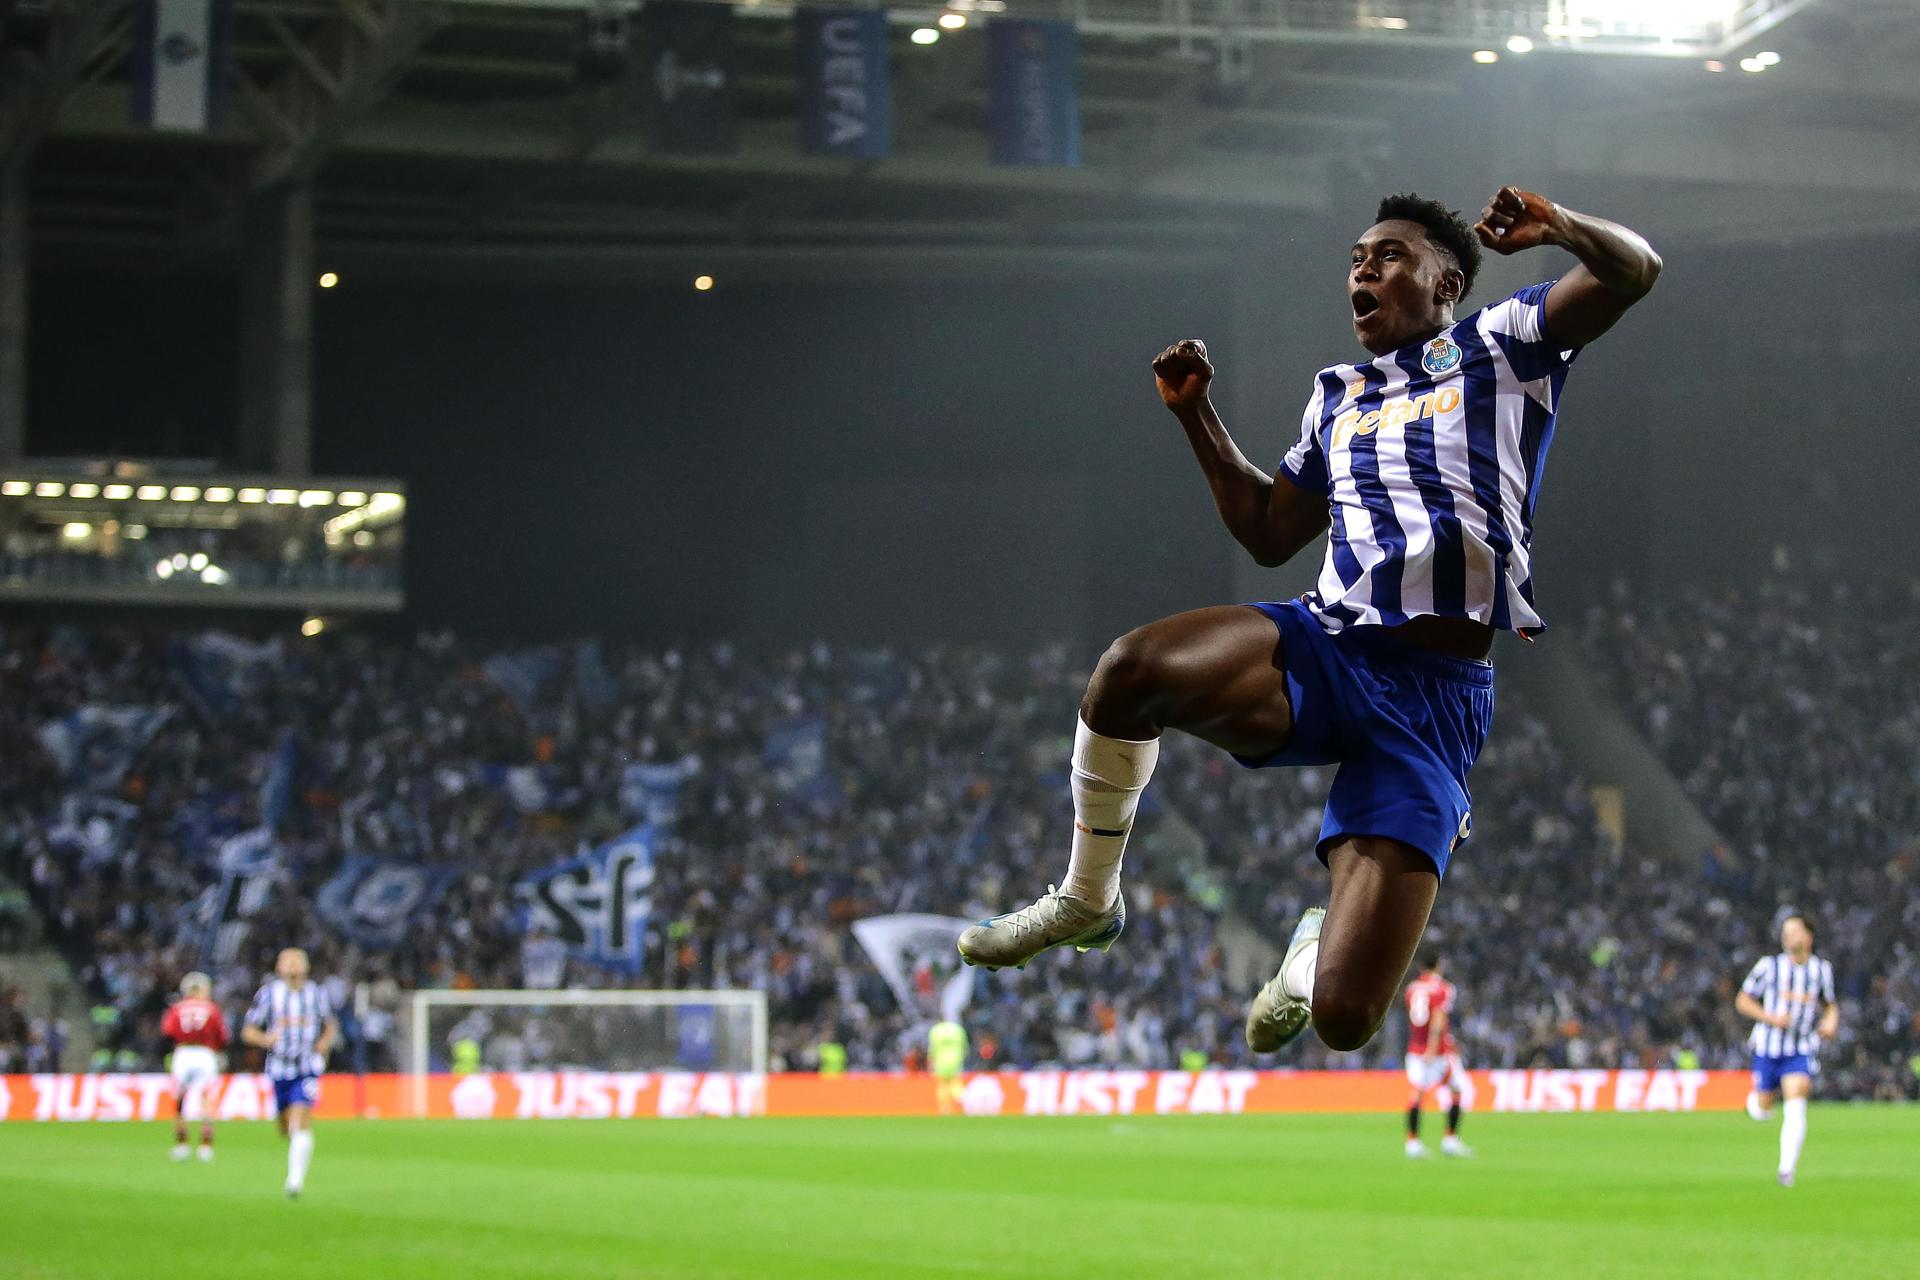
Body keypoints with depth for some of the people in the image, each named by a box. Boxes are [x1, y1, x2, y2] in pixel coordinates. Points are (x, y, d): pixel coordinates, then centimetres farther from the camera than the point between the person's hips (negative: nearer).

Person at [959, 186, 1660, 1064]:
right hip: (1324, 647, 4)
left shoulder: (1497, 346, 12)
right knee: (1130, 668, -34)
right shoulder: (1336, 397, 25)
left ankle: (1319, 947, 27)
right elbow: (1268, 533, 32)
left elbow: (1633, 270, 3)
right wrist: (1197, 416, 26)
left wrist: (1550, 226, -12)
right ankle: (1087, 901, -8)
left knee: (1345, 1018, -15)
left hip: (1438, 695, -4)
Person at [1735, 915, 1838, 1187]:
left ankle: (1787, 1169, -14)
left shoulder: (1822, 969, 4)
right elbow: (1742, 1001, 0)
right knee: (1761, 1112, 9)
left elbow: (1830, 1004, 20)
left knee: (1795, 1109, -17)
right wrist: (1771, 1018, -15)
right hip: (1768, 1046, 0)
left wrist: (1831, 1022, -3)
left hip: (1801, 1051, 0)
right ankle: (1754, 1098, 46)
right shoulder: (1769, 965, -4)